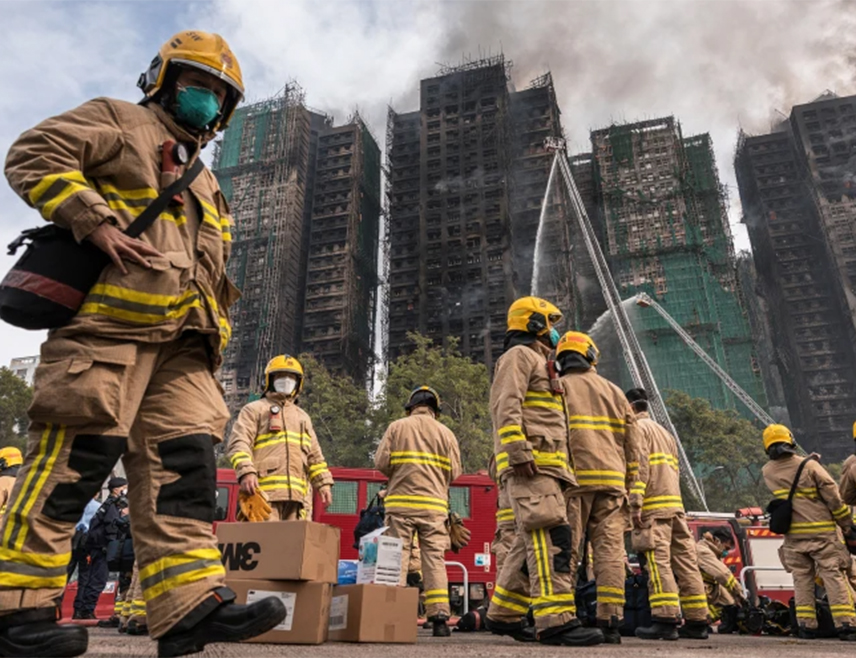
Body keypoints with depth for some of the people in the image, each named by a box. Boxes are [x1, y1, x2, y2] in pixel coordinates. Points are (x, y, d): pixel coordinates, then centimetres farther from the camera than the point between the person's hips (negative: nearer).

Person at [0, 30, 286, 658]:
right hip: (110, 319, -7)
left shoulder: (204, 186, 33)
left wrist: (214, 338, 17)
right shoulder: (119, 122, 14)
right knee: (75, 457, -8)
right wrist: (97, 222, -13)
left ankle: (193, 603, -4)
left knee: (183, 461, -3)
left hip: (179, 338, 7)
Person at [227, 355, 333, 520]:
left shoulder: (303, 417, 28)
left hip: (295, 494, 5)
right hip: (264, 491, -5)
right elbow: (238, 444, -3)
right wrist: (246, 471, -20)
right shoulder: (255, 409, 11)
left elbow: (314, 455, 26)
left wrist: (324, 483, 14)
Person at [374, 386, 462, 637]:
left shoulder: (397, 427, 5)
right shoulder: (445, 432, 8)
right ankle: (439, 617, 1)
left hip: (400, 502, -1)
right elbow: (454, 471, 4)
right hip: (434, 505, 1)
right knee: (434, 559, 4)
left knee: (397, 557, 4)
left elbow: (381, 462, -1)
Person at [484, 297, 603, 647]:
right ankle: (555, 620, -21)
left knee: (534, 542, 9)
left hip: (542, 466, 10)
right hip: (529, 464, -10)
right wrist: (519, 453, -26)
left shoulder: (538, 364, 31)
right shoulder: (519, 355, 0)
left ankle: (503, 613, 16)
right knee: (552, 536, -18)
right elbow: (507, 408, -16)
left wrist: (558, 468, 24)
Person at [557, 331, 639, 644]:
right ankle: (610, 620, 0)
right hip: (612, 481, 3)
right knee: (609, 549, 3)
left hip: (573, 480, -3)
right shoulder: (615, 392, 18)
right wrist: (631, 489, 16)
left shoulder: (558, 387, 6)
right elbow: (632, 448, 15)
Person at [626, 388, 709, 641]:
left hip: (653, 506, -9)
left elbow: (640, 466, -13)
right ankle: (697, 622, 9)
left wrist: (635, 503, -18)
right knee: (685, 561, 7)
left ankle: (666, 620, -15)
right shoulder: (664, 432, 28)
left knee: (658, 561, -11)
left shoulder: (638, 428, 0)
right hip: (676, 505, 9)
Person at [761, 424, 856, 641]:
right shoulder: (809, 466, -8)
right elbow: (833, 496, -7)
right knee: (834, 575, 1)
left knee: (801, 579, 9)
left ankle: (806, 625, 8)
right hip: (821, 532, -3)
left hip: (793, 535, 3)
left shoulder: (767, 472, 2)